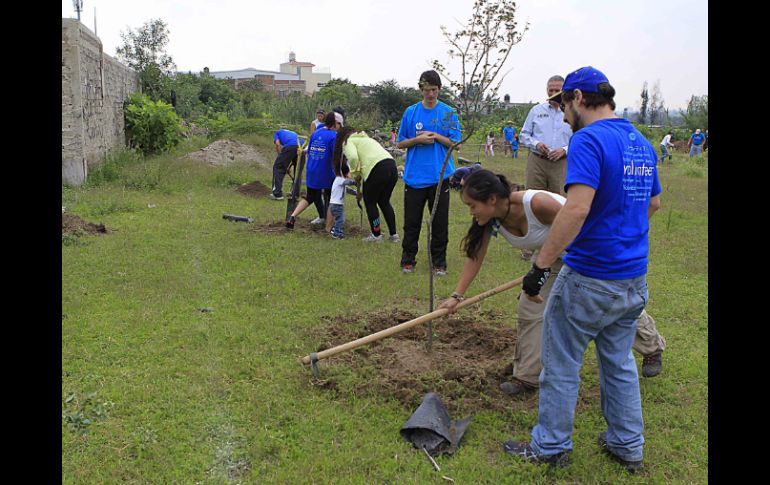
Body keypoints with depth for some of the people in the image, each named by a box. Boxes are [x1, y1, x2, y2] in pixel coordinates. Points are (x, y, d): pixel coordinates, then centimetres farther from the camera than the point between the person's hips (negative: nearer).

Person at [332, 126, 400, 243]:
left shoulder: (348, 141, 10)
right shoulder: (365, 138, 35)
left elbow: (353, 157, -11)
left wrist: (355, 173, 6)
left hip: (377, 169, -8)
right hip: (392, 166, 8)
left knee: (370, 203, 11)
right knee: (384, 202, 22)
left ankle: (376, 235, 18)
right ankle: (393, 234, 24)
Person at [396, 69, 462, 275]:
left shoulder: (449, 113, 3)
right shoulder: (410, 112, 6)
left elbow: (455, 142, 1)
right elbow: (400, 143, 8)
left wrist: (435, 136, -13)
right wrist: (418, 140, -10)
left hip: (440, 176, -1)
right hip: (415, 176, 1)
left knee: (440, 223, 4)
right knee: (412, 222, 6)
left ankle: (439, 263, 16)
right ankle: (408, 260, 19)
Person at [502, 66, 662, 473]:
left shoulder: (588, 140, -18)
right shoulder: (643, 144, 10)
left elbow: (576, 209, -30)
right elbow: (653, 203, 22)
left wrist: (539, 267, -27)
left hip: (589, 281, -8)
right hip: (634, 279, 8)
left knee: (561, 366, 8)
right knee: (619, 363, 21)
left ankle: (550, 446, 22)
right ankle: (628, 446, 32)